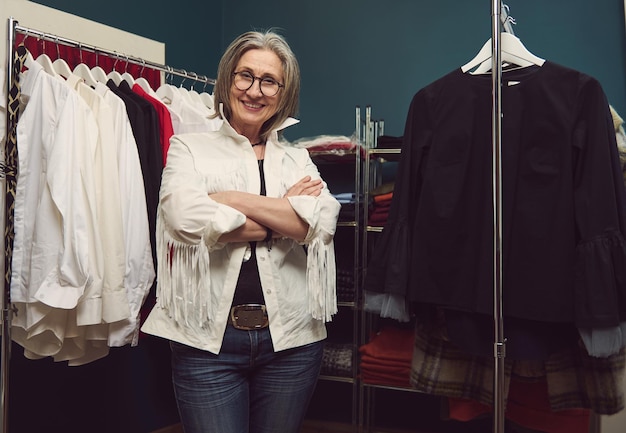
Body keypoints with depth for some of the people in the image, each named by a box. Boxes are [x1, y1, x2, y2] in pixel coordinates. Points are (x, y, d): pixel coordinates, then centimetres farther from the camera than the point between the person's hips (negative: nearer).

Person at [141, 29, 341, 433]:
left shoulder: (298, 159, 11)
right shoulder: (190, 148, 6)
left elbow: (322, 221, -9)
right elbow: (186, 217, -15)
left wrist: (233, 199, -12)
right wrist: (284, 214, -7)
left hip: (291, 339, 3)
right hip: (208, 339, -2)